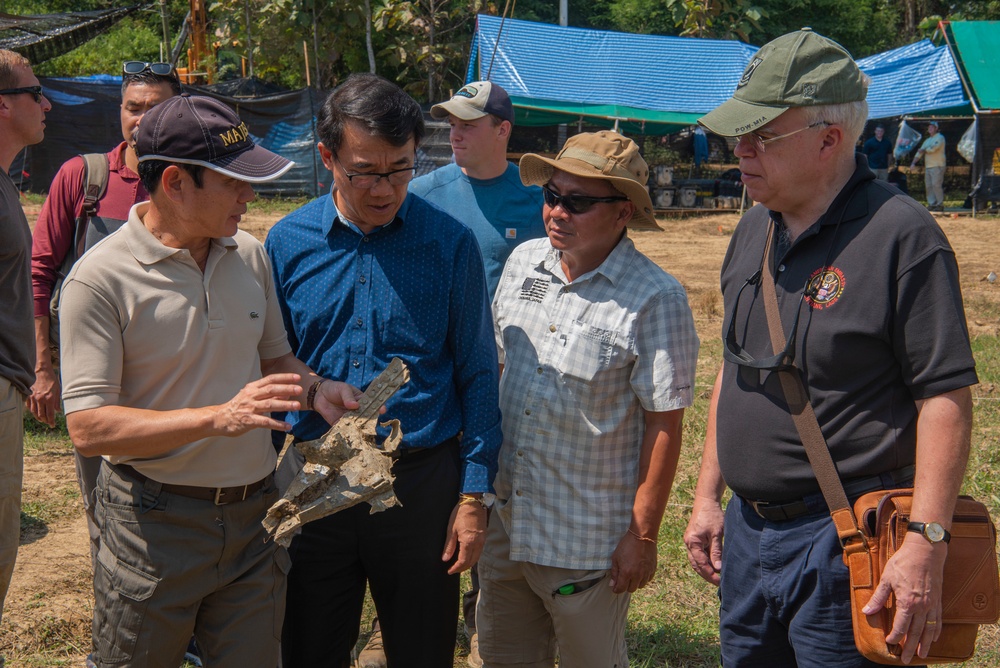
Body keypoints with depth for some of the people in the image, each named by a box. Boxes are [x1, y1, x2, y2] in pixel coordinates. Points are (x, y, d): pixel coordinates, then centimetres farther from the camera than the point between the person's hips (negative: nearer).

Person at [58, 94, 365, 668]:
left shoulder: (251, 256, 5)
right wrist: (221, 417, -28)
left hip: (254, 515, 5)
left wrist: (314, 390, -4)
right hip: (154, 525, -5)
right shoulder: (102, 277, -14)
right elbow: (89, 427, -20)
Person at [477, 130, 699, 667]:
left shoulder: (655, 299, -17)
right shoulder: (523, 261, 3)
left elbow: (664, 423, -15)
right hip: (504, 521, 6)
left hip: (589, 541, -6)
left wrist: (643, 535, -14)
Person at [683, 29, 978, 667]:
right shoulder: (754, 230, 9)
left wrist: (926, 546, -23)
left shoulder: (902, 236, -15)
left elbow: (947, 398, -18)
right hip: (747, 530, 7)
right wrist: (709, 495, 15)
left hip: (843, 542, -7)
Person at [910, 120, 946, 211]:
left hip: (937, 166, -8)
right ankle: (931, 204, 8)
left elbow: (933, 149, -16)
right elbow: (919, 152, 17)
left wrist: (923, 150, 1)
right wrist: (913, 162, 5)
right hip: (928, 166, 8)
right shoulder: (927, 140, 22)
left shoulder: (940, 138, -2)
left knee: (936, 185, -12)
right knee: (928, 185, 4)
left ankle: (940, 204, -8)